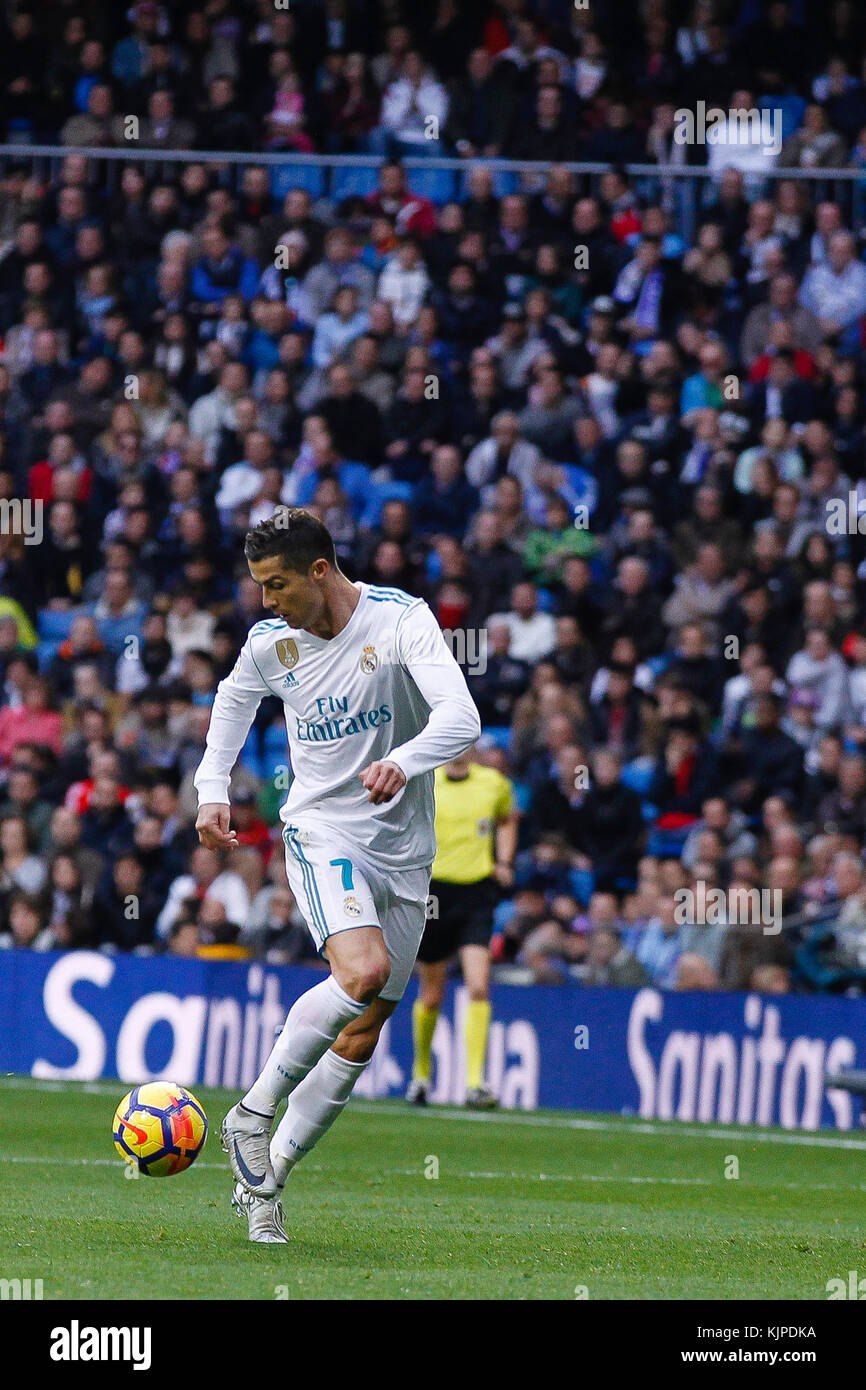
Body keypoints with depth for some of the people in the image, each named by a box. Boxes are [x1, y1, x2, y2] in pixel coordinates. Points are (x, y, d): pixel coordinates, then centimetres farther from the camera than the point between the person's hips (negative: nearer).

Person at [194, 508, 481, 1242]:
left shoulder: (402, 619, -13)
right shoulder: (271, 643, -2)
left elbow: (460, 718, -25)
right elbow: (234, 701, 21)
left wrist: (403, 763, -44)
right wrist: (213, 789, 8)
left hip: (403, 849, 1)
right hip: (321, 830, -1)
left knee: (362, 1035, 2)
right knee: (363, 971, -28)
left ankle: (267, 1176, 13)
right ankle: (255, 1113, -16)